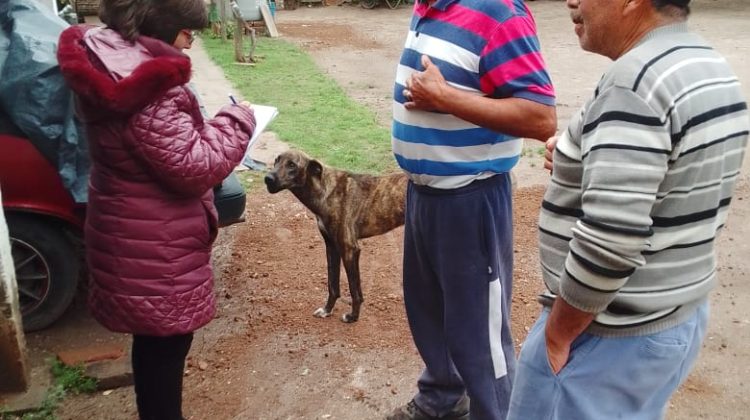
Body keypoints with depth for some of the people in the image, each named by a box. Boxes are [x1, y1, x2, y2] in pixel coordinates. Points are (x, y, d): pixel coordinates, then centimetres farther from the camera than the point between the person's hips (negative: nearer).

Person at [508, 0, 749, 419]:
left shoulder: (635, 83, -24)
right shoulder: (714, 71, 7)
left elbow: (610, 239, -30)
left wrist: (557, 333, -16)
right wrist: (578, 162, 5)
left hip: (612, 337, -9)